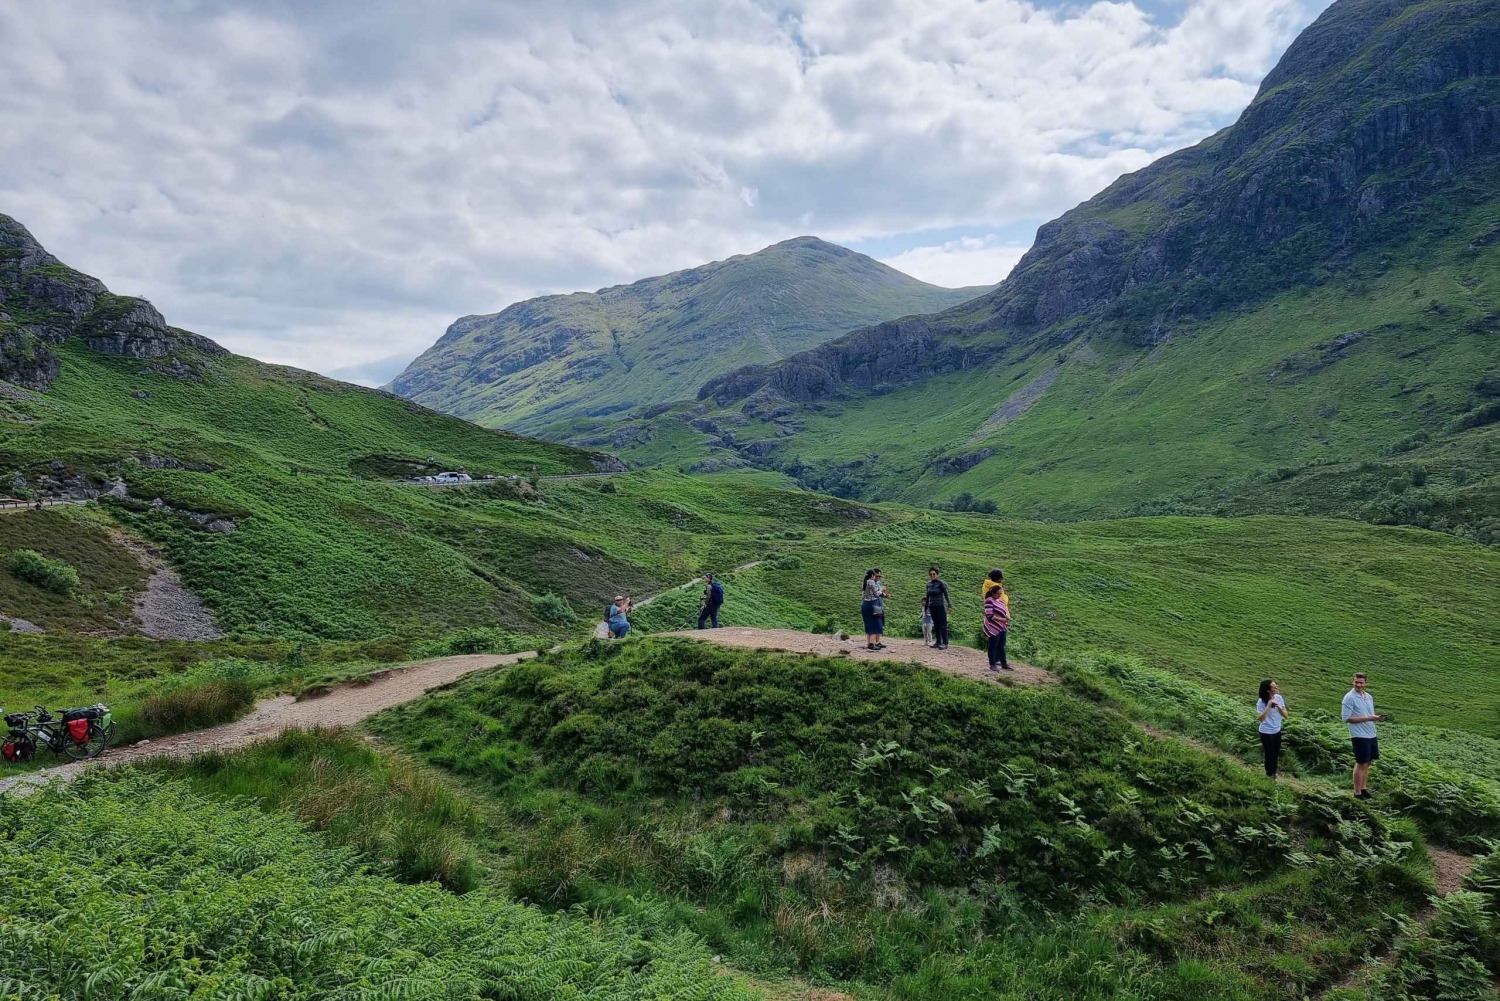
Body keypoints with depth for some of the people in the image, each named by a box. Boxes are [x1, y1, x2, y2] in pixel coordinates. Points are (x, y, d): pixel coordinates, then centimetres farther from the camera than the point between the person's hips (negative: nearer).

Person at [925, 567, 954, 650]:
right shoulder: (929, 584, 8)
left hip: (940, 606, -6)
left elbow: (946, 595, -12)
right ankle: (938, 642, 13)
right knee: (936, 625, 8)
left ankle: (945, 643, -6)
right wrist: (926, 608, 19)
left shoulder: (941, 583, -8)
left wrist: (949, 606, -20)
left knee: (942, 625, -6)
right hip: (932, 607, 6)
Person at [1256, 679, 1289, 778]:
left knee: (1276, 754, 18)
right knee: (1269, 755, 7)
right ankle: (1270, 775, 28)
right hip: (1266, 733, -5)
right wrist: (1269, 705, -33)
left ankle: (1274, 773, 38)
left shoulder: (1279, 698, -7)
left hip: (1277, 731, 5)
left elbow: (1286, 715, -4)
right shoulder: (1261, 702, -22)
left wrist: (1279, 707, -24)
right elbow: (1261, 718, -28)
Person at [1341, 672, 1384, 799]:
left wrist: (1376, 718, -6)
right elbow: (1346, 718, -18)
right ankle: (1357, 793, 5)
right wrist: (1367, 718, -21)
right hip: (1359, 736, -7)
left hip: (1371, 735, 7)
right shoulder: (1349, 698, -13)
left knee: (1367, 763, 13)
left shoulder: (1369, 697, 10)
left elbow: (1370, 715, 18)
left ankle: (1363, 789, 24)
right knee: (1361, 764, -3)